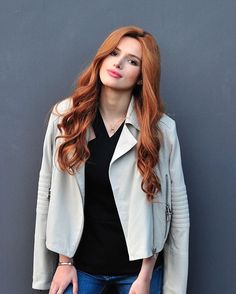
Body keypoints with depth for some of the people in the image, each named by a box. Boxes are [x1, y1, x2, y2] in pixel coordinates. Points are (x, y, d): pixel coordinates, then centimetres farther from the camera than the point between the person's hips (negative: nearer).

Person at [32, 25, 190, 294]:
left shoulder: (160, 128, -11)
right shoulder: (66, 115, -6)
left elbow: (176, 206, -8)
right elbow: (49, 191, -2)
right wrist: (64, 261, -1)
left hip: (137, 266, -1)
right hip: (80, 263, 1)